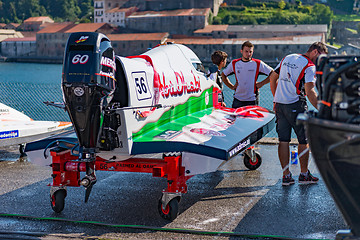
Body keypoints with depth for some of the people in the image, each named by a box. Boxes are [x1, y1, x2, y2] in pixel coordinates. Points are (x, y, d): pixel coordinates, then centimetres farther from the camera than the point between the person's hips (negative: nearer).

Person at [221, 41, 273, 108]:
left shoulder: (258, 64, -1)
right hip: (237, 100, 2)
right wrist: (231, 86, 9)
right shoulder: (234, 63, 6)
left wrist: (261, 84, -2)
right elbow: (223, 75, 19)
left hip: (252, 101, -2)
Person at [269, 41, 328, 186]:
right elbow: (309, 91, -21)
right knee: (304, 140, 7)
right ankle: (304, 175, 14)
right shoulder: (310, 67, -10)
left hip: (279, 104, 7)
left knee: (283, 140, 7)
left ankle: (286, 175, 10)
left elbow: (272, 78, 18)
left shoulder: (287, 58, 13)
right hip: (296, 106, -7)